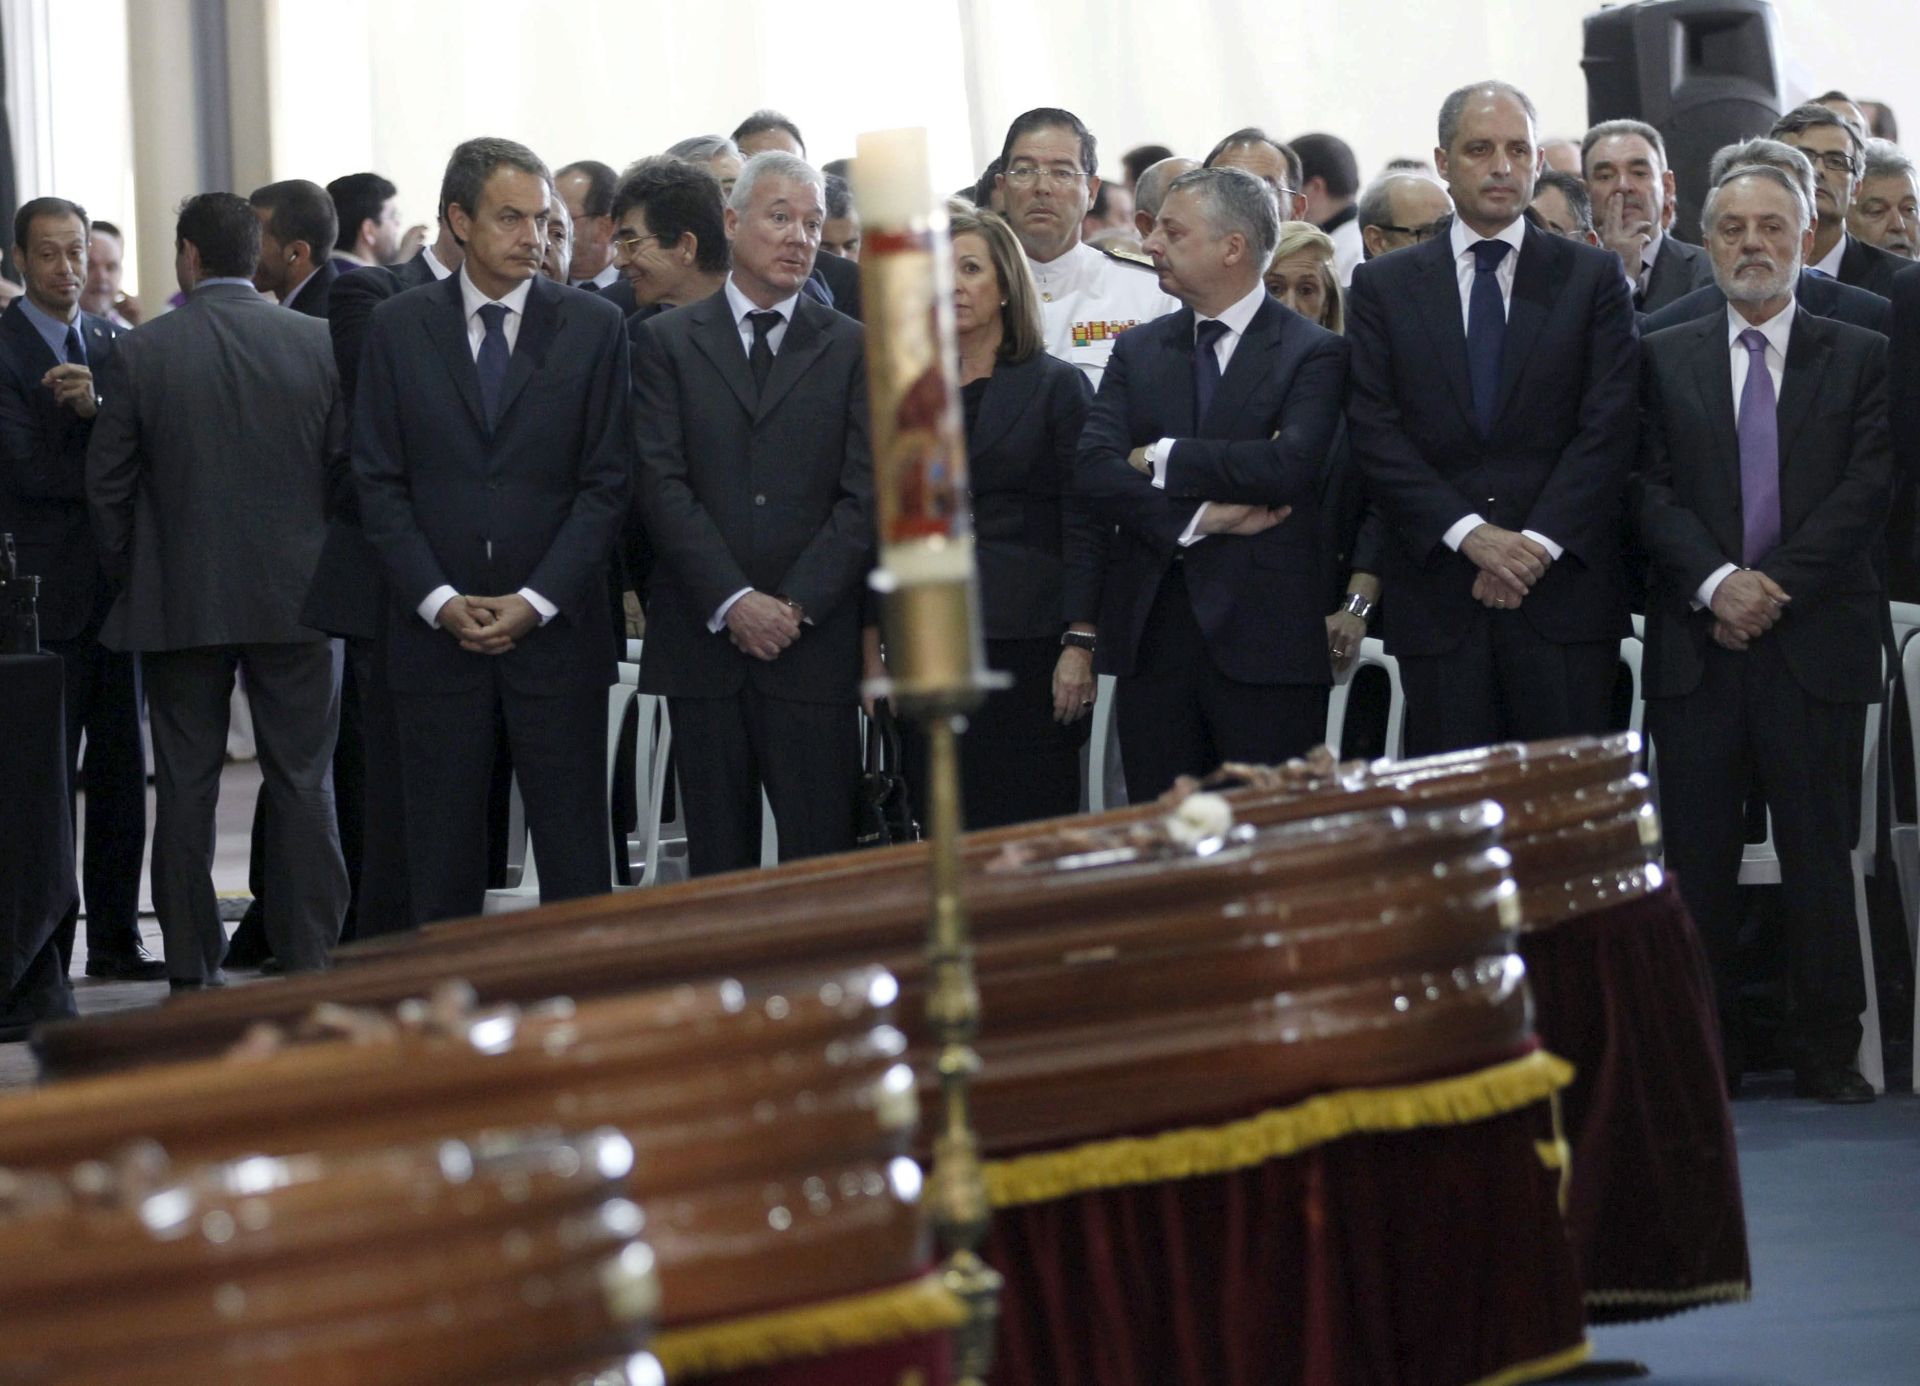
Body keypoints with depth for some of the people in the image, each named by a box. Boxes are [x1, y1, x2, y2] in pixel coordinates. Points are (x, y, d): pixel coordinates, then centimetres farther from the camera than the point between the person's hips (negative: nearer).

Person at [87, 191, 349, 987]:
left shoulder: (140, 353, -6)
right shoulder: (319, 344, -4)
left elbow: (108, 484, -3)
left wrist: (132, 574, 11)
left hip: (177, 600, 0)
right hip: (295, 595, 1)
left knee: (185, 785, 7)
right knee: (302, 782, 6)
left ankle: (192, 973, 8)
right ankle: (308, 964, 4)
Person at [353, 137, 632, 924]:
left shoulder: (593, 327, 3)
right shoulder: (399, 328, 5)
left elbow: (607, 482, 0)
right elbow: (379, 483, 3)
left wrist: (535, 602, -10)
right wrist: (439, 601, -8)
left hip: (555, 629, -1)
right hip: (433, 631, 1)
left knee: (574, 857, -1)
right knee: (441, 859, 4)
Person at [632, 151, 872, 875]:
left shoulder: (853, 348, 8)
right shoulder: (667, 341, 7)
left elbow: (865, 494, 1)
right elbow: (662, 483, -2)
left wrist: (795, 605, -10)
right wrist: (733, 602, -12)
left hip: (813, 644, 0)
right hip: (701, 638, 0)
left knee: (821, 856, -3)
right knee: (717, 860, 4)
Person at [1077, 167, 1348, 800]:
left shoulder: (1313, 353, -1)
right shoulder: (1138, 351, 13)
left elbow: (1290, 464, -17)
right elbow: (1093, 469, 0)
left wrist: (1161, 459, -9)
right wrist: (1198, 519, -13)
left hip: (1264, 632, -4)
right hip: (1150, 629, 4)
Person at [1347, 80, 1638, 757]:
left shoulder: (1594, 277, 8)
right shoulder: (1383, 286, 9)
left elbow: (1609, 426, 0)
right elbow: (1375, 433, 1)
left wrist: (1538, 543, -11)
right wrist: (1469, 533, -10)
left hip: (1564, 581, -1)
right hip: (1436, 592, 1)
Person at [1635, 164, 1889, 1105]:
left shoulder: (1860, 357, 8)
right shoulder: (1665, 358, 11)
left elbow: (1865, 491, -2)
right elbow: (1650, 491, 2)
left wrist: (1772, 587, -11)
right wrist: (1717, 583, -13)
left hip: (1817, 642, -1)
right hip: (1696, 643, 1)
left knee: (1819, 853, 0)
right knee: (1696, 856, 2)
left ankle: (1827, 1053, 7)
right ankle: (1704, 1051, 9)